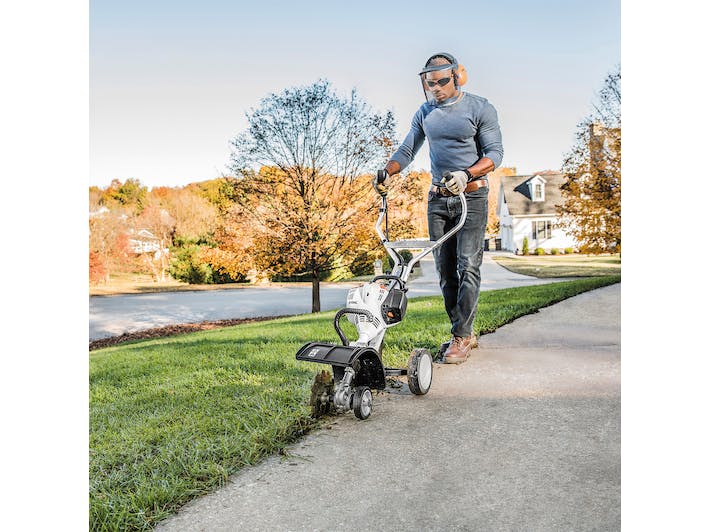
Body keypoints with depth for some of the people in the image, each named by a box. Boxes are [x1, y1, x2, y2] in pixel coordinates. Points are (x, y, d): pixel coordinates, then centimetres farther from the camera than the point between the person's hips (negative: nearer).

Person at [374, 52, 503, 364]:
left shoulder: (480, 109, -2)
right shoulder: (425, 113, 12)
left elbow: (495, 152, -6)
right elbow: (407, 150, 14)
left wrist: (466, 174, -23)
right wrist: (387, 172, -5)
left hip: (472, 196, -5)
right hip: (438, 198, 5)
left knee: (467, 266, -10)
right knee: (445, 270, 4)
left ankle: (461, 336, -4)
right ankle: (465, 333, 15)